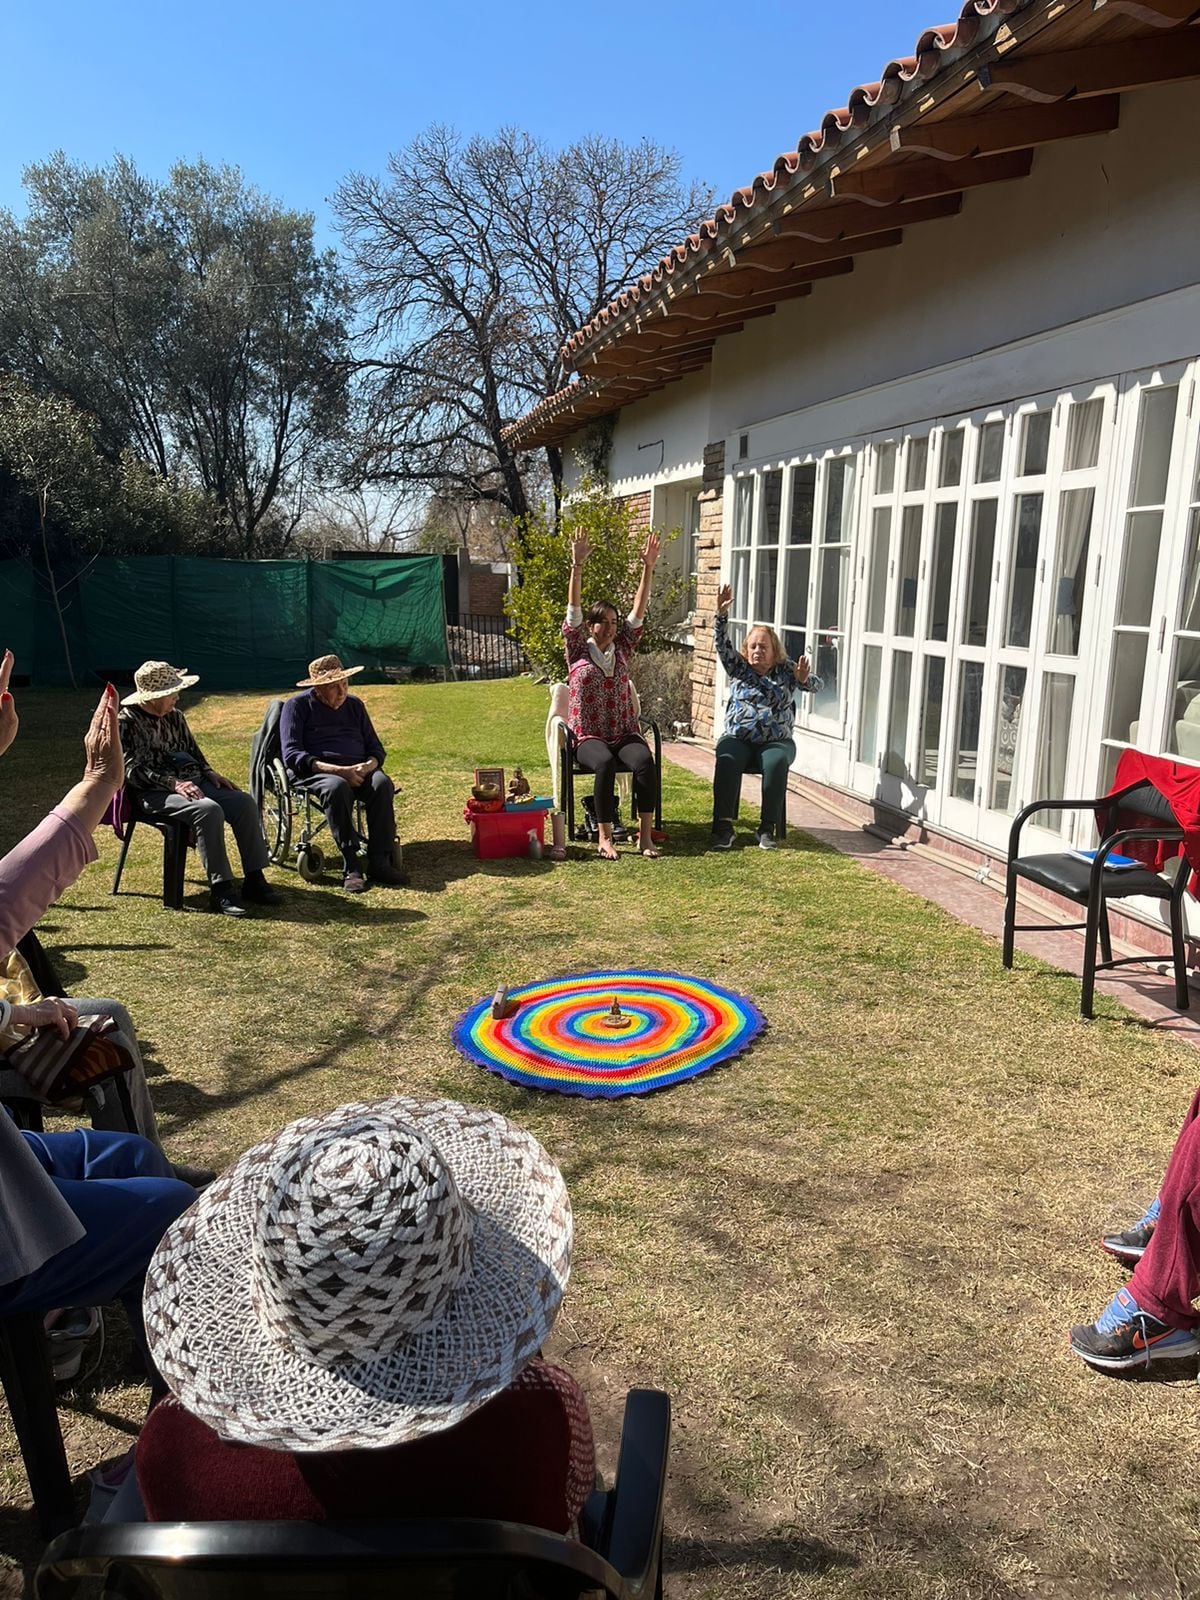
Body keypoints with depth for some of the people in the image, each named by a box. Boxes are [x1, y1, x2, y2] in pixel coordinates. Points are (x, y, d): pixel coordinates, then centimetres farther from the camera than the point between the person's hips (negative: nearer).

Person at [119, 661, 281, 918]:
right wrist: (173, 783, -24)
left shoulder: (175, 716, 16)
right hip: (154, 793, -7)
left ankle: (254, 880, -13)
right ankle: (221, 889, -30)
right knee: (209, 810, -34)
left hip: (193, 782, 7)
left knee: (244, 802, -16)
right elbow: (132, 769, -14)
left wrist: (209, 773, 7)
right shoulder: (127, 722, -5)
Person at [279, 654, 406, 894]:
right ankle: (351, 866, -36)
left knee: (382, 783, -30)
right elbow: (292, 755, -7)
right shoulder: (297, 706, 5)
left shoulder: (354, 704, 19)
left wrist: (370, 765, -8)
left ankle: (380, 862, -33)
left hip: (358, 769, 4)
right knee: (337, 787, -39)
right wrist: (337, 770, -19)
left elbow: (375, 747, 20)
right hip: (315, 772, -4)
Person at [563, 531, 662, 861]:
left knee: (645, 761, -29)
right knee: (605, 763, -35)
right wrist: (577, 566, -16)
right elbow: (573, 610, -6)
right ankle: (605, 837, -28)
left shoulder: (623, 649, 13)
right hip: (588, 736, -3)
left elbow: (639, 611, 6)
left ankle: (645, 835, -26)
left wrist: (648, 568, -3)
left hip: (624, 734, 3)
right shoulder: (578, 651, 5)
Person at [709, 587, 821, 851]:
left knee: (776, 764, -33)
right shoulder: (739, 667, 12)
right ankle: (723, 825, -31)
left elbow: (815, 685, -1)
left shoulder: (786, 670, 10)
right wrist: (721, 615, -19)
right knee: (727, 761, -32)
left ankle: (767, 827, -26)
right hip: (737, 738, 0)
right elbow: (722, 644, -3)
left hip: (776, 741, 0)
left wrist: (804, 679, -26)